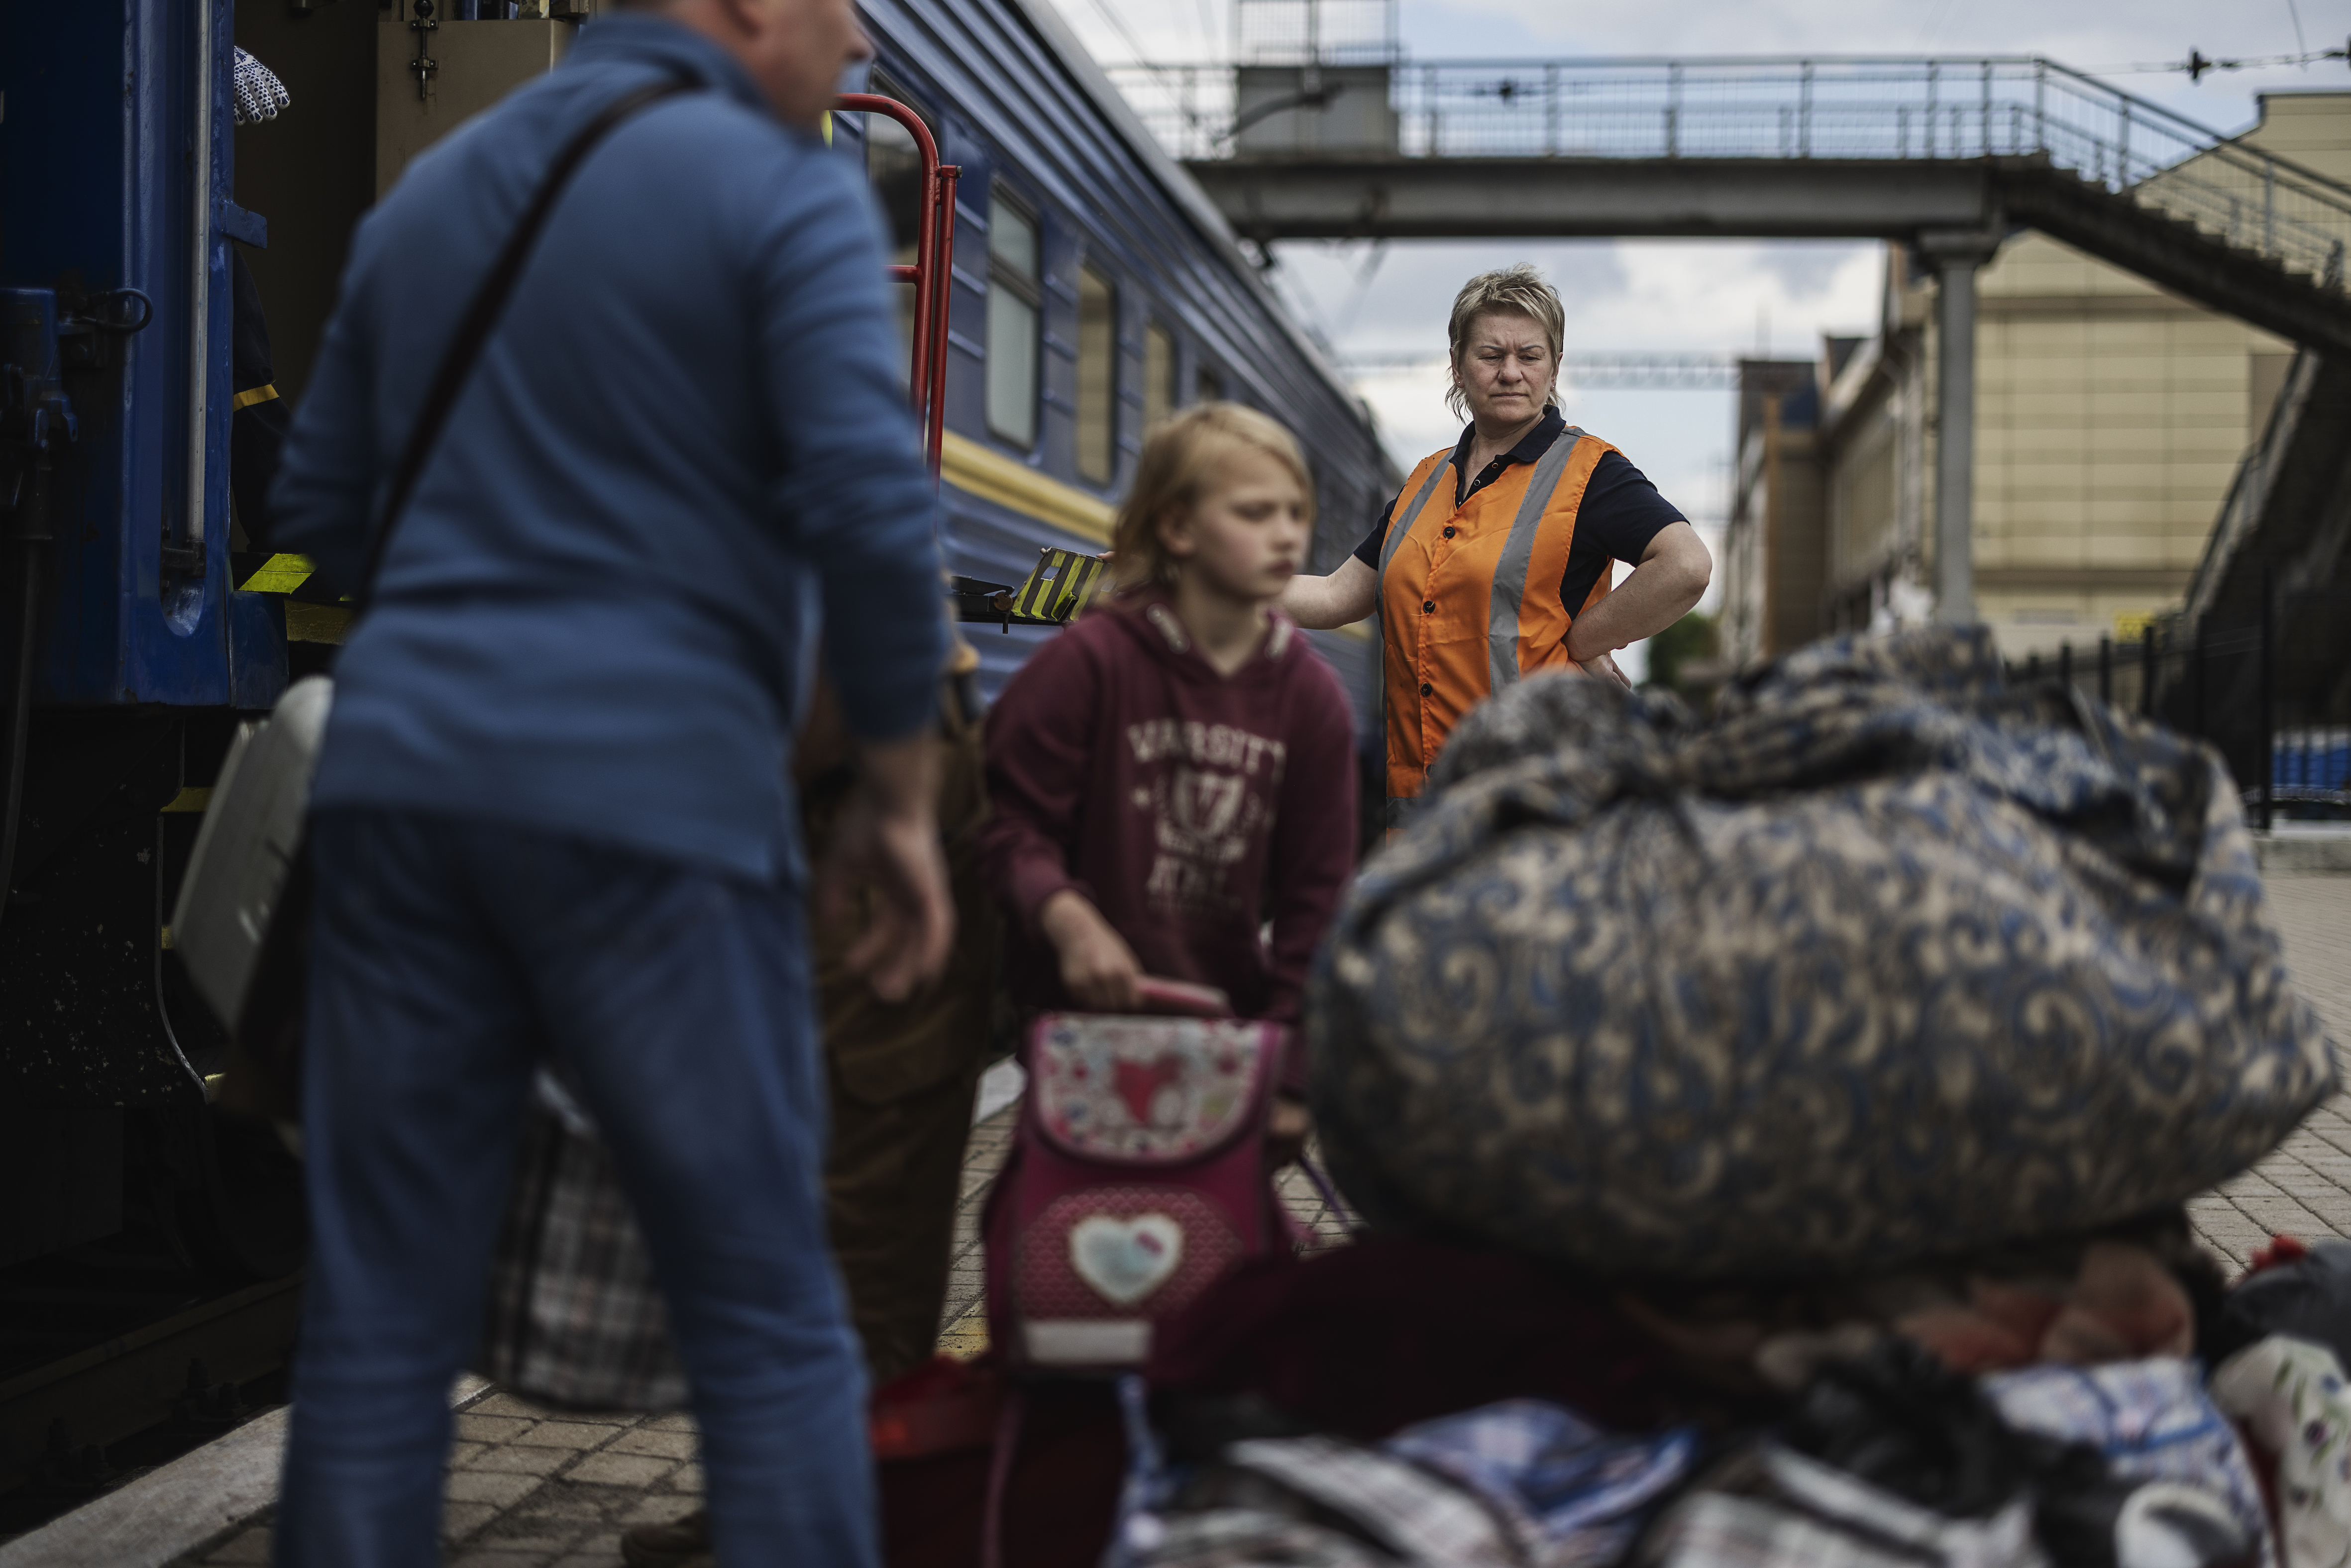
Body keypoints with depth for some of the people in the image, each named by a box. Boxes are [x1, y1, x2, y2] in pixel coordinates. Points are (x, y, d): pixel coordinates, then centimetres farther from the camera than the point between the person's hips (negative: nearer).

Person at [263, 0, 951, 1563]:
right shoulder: (785, 190, -1)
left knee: (379, 1311, 7)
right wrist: (901, 792, -3)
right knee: (768, 1312, 3)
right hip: (651, 790, -5)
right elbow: (871, 509, -12)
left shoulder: (429, 188, 19)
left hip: (400, 775, 6)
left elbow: (320, 512, 21)